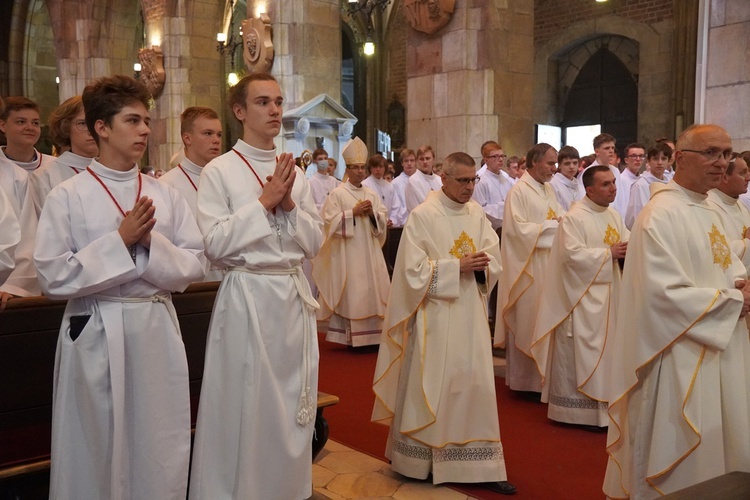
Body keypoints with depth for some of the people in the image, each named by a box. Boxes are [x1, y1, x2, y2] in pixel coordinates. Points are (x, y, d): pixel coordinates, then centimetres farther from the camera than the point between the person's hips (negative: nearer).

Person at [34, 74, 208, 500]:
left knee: (159, 449, 11)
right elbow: (54, 277, -10)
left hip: (157, 327, 3)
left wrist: (151, 243, -13)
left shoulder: (166, 196, 6)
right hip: (96, 333, -3)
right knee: (97, 447, 9)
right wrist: (120, 240, -14)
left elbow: (196, 265, 3)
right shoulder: (67, 197, -4)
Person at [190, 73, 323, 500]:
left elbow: (314, 243, 8)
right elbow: (215, 244, -13)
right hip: (247, 296, -5)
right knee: (244, 406, 3)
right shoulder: (220, 171, -4)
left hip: (295, 296, 5)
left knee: (292, 409, 13)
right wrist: (265, 201, -13)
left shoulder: (295, 173, 10)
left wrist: (289, 205, -8)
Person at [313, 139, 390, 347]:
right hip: (347, 253, -5)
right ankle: (349, 336, 2)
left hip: (369, 252, 5)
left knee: (370, 291, 5)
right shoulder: (337, 193, -3)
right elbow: (330, 221, -11)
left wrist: (372, 214, -10)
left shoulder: (372, 194, 12)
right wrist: (353, 212, -16)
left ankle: (370, 334, 12)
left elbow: (383, 220, 9)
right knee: (350, 293, -5)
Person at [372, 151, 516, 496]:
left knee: (474, 384, 6)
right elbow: (414, 270, -14)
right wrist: (458, 266, -19)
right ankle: (420, 461, 21)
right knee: (430, 385, 4)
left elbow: (494, 259, 8)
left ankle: (479, 465, 14)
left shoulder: (476, 214, 7)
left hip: (471, 314, 5)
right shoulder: (423, 216, -9)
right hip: (435, 315, -5)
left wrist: (483, 264, -14)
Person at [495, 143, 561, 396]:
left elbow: (559, 217, 16)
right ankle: (525, 379, 11)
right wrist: (551, 226, -16)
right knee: (528, 321, 0)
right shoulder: (519, 191, -12)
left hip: (548, 264, 8)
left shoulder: (548, 189, 14)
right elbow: (517, 228, -20)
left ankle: (542, 374, 22)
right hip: (528, 267, -8)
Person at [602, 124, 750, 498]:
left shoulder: (709, 213, 12)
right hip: (680, 359, -9)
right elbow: (664, 293, -24)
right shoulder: (661, 215, -17)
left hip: (719, 350, 9)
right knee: (680, 458, 2)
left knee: (717, 448, 18)